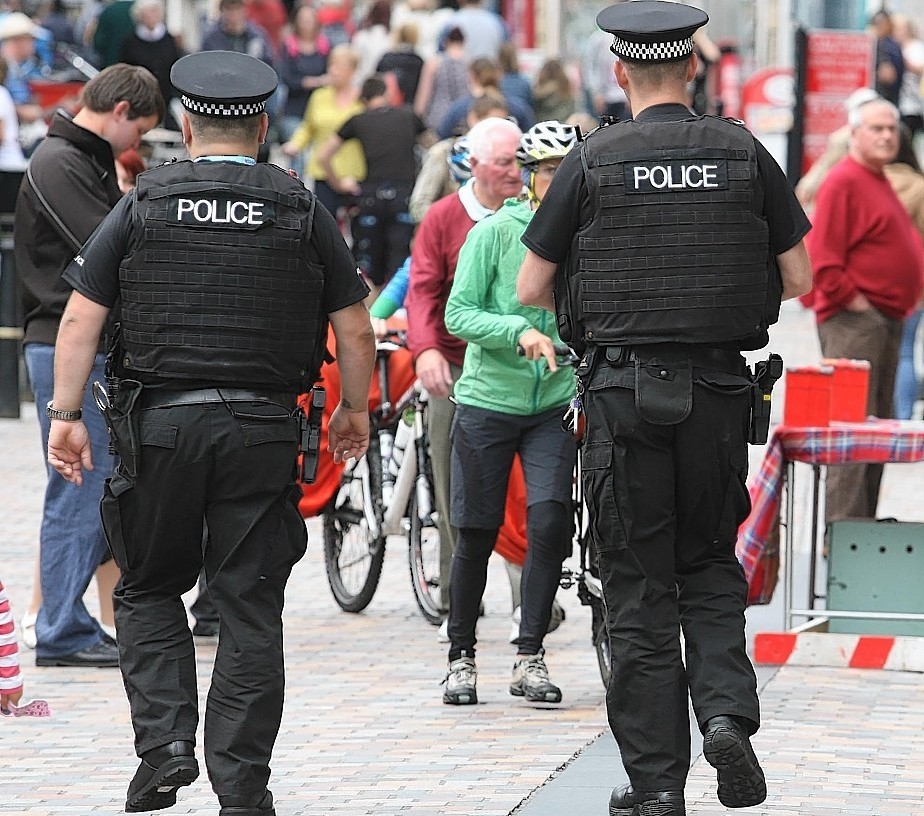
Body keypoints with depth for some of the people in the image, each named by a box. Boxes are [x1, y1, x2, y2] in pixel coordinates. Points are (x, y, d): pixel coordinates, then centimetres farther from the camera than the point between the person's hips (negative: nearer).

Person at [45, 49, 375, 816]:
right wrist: (354, 410, 21)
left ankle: (165, 742, 0)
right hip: (265, 429, 0)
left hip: (160, 424, 0)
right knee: (251, 608, 4)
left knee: (150, 588, 16)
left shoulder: (143, 204, 3)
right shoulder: (301, 208, 4)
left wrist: (66, 414, 5)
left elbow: (81, 319, 0)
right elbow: (356, 329, 7)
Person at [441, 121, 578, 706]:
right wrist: (519, 332, -23)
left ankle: (530, 659, -4)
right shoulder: (496, 232, -6)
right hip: (488, 400, -1)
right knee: (476, 536, 4)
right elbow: (458, 313, -9)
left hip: (555, 406, 1)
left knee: (551, 522, -13)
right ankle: (462, 657, 18)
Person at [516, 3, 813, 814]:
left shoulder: (593, 162, -4)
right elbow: (799, 277, 5)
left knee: (639, 587, 4)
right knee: (710, 566, 18)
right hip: (718, 389, 2)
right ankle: (727, 712, -7)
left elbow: (531, 288, 0)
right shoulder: (744, 155, 1)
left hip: (624, 389, -2)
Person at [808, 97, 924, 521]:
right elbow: (822, 257, -21)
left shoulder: (879, 181, 19)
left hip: (887, 320, 10)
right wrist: (853, 300, -19)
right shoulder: (844, 182, -13)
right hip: (853, 322, -10)